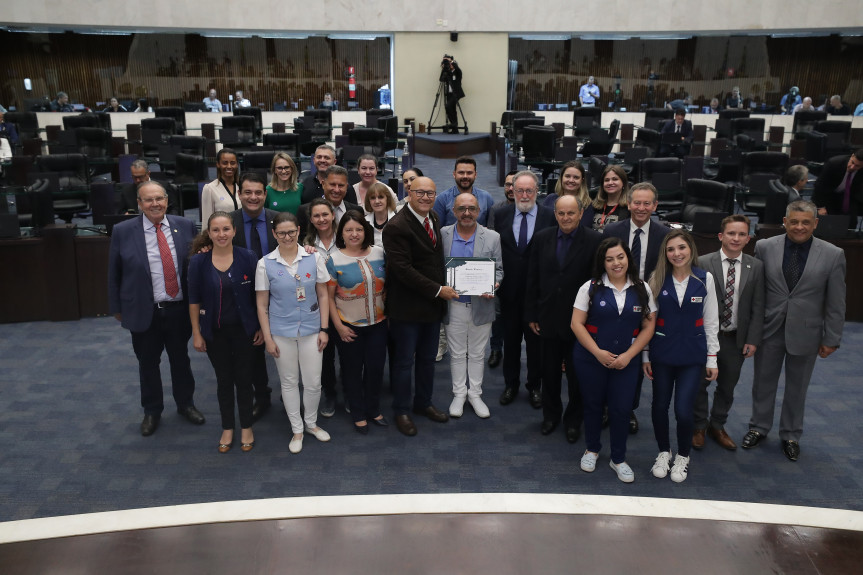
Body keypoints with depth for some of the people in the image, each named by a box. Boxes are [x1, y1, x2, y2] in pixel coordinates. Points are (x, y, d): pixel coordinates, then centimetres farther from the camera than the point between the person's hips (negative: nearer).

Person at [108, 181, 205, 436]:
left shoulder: (185, 226, -3)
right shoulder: (123, 231, -7)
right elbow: (114, 274, 1)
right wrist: (117, 308, 3)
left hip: (179, 310, 1)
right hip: (144, 312, -1)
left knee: (181, 360, 17)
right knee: (148, 364, 14)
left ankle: (186, 404, 37)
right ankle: (152, 411, 33)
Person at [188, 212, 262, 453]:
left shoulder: (248, 258, -9)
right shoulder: (198, 262, -7)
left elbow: (259, 295, -3)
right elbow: (194, 300, 0)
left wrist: (262, 328, -2)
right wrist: (196, 333, 0)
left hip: (244, 330, -1)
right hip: (215, 332, 1)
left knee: (243, 379, 10)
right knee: (224, 380, 13)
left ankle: (246, 427, 28)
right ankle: (227, 428, 30)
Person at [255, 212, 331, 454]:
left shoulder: (314, 259, -3)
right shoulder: (265, 264, -5)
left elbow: (323, 296, 3)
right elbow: (262, 304, -1)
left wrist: (324, 329, -1)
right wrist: (267, 338, -4)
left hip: (310, 330, 1)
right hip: (281, 332, 0)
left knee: (313, 382, 6)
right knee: (289, 382, 11)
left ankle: (311, 423, 31)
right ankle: (297, 429, 28)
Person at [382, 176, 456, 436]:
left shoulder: (434, 219, 6)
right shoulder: (397, 226, -18)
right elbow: (403, 269, -23)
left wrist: (442, 289, 5)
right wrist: (438, 290, -20)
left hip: (433, 304, 7)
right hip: (408, 306, -7)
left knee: (428, 359, 19)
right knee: (405, 361, 8)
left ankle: (423, 403, 36)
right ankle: (401, 411, 25)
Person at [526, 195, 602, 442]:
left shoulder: (594, 240, -10)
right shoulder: (542, 238, 1)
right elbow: (533, 279, 4)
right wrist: (531, 315, 3)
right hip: (549, 318, 3)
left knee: (576, 374, 11)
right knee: (549, 371, 16)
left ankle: (574, 419, 31)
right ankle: (551, 414, 36)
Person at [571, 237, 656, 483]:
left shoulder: (642, 289, 0)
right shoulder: (590, 288, -5)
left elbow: (649, 327, 1)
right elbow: (576, 324, -7)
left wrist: (628, 356, -10)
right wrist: (598, 352, -15)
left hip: (626, 361, 1)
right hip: (590, 358, -1)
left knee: (621, 409, 3)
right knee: (593, 405, 12)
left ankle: (618, 459, 22)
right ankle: (592, 449, 34)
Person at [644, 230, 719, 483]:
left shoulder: (705, 279, -3)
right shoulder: (658, 279, -3)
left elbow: (711, 321, 2)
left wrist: (712, 358, 3)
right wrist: (645, 356, 1)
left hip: (692, 355, -1)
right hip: (662, 353, 1)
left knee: (684, 410, -6)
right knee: (659, 406, 9)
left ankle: (683, 456, 22)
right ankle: (664, 452, 34)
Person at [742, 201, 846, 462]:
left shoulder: (833, 255, -7)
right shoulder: (765, 247, -5)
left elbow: (836, 303, -3)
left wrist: (832, 339, -2)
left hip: (805, 332, -1)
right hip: (769, 330, 1)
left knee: (797, 387, 14)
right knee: (763, 382, 15)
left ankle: (791, 435, 33)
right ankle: (759, 428, 34)